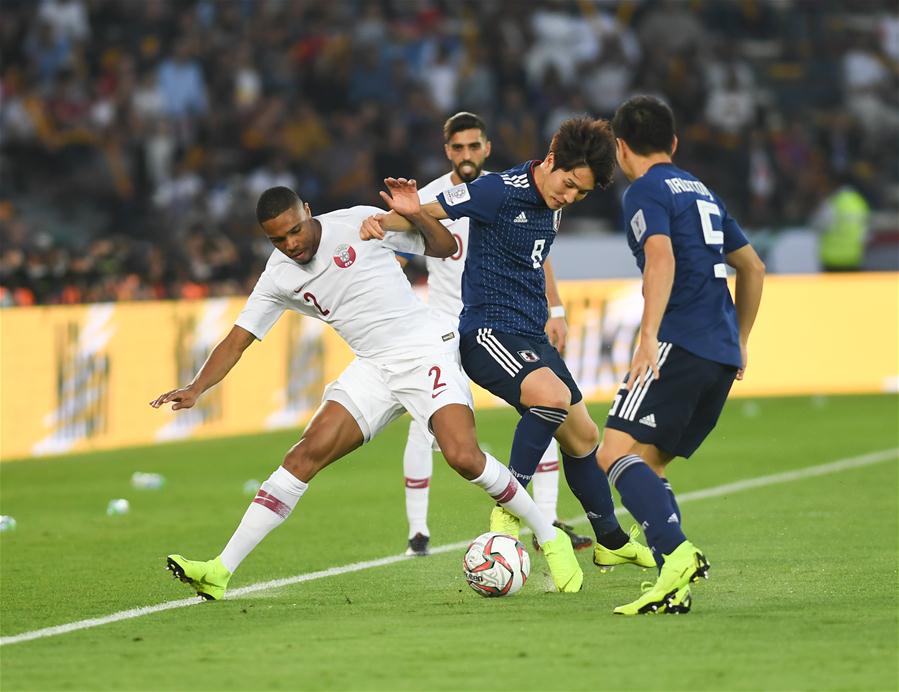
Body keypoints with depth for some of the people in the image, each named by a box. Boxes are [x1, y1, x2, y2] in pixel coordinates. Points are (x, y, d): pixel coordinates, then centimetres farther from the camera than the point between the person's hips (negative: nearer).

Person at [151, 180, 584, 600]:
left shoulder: (357, 224, -8)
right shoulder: (279, 277, 2)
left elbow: (445, 247, -1)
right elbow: (237, 340, 5)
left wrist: (415, 216, -21)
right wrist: (196, 389, -10)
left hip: (427, 355, -4)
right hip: (373, 370, 4)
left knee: (464, 457, -22)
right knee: (308, 453, -11)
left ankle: (549, 538, 0)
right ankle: (221, 570, -13)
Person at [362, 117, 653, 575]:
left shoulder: (553, 205, 9)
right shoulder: (500, 192, -16)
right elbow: (428, 212, -18)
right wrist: (384, 221, -36)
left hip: (532, 338, 9)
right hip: (488, 331, -9)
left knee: (582, 436, 16)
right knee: (553, 396, -33)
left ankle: (611, 542, 34)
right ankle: (509, 508, -19)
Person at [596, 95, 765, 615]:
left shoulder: (646, 191, -1)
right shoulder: (702, 193, 25)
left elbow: (662, 258, -18)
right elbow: (753, 268, 32)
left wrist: (649, 335, -24)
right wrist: (739, 342, 39)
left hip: (681, 341, -8)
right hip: (722, 353, 8)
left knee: (617, 453, -15)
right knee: (648, 463, 12)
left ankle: (678, 552, -35)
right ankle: (674, 585, -2)